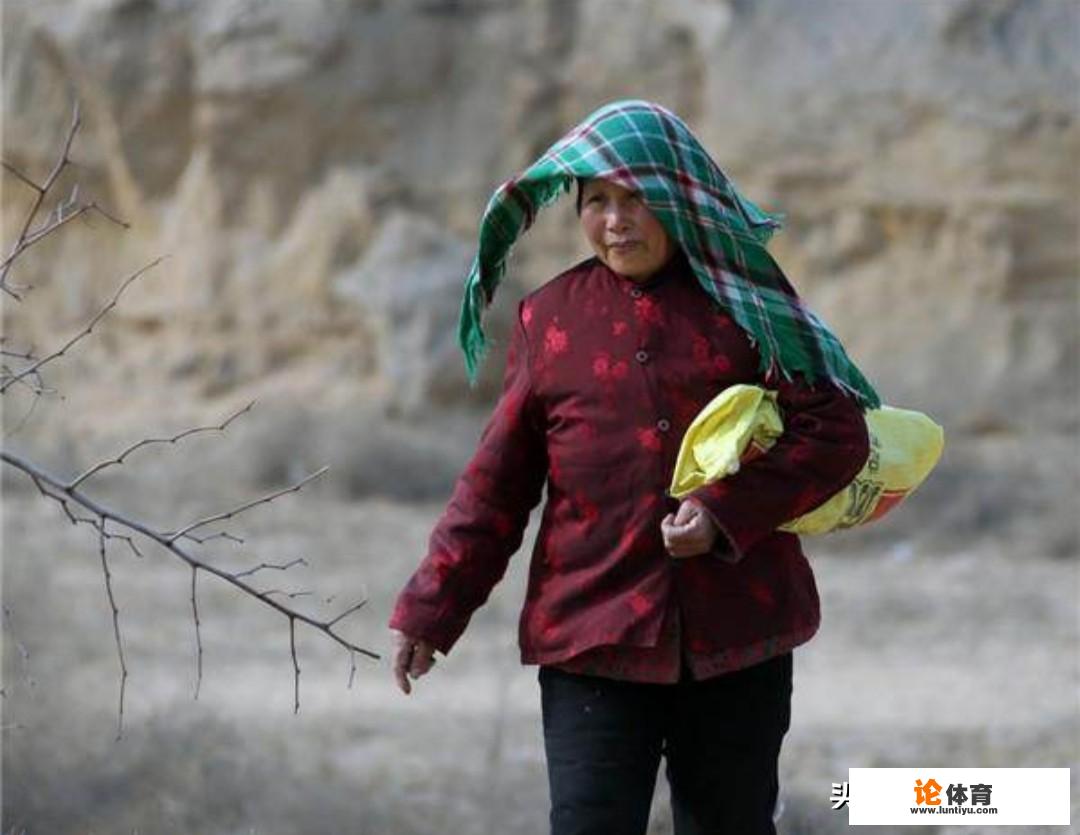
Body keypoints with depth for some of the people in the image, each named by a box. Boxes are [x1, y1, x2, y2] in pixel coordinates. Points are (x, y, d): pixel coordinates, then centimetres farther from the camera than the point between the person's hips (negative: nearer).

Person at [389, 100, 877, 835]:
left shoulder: (743, 297, 3)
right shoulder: (551, 318, 6)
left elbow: (835, 433, -2)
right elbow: (497, 481, 9)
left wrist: (727, 512, -15)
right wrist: (432, 608, 4)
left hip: (736, 635, 0)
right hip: (593, 635, 0)